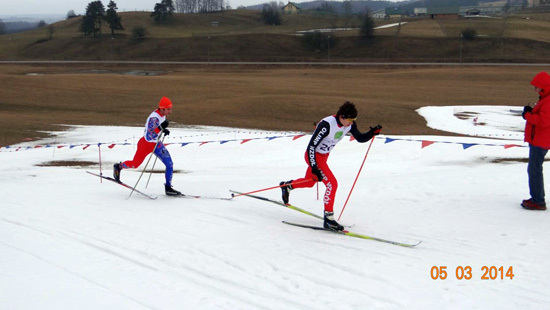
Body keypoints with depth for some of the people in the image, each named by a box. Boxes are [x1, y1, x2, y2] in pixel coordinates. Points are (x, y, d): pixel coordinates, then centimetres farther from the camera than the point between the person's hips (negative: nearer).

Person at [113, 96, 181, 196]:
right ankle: (118, 167, 39)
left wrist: (164, 130, 1)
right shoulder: (154, 118, -30)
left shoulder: (163, 115, -3)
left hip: (156, 144, 8)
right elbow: (149, 136, -35)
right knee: (135, 164, 9)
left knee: (170, 164, -4)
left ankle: (168, 188, 4)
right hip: (146, 143, -7)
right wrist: (161, 127, -43)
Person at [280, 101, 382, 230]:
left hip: (324, 156, 8)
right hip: (313, 156, -8)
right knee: (332, 183, -20)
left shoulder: (350, 124, -11)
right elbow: (311, 147, -29)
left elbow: (360, 138, 2)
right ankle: (328, 218, -14)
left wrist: (372, 133, -18)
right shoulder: (327, 125, -32)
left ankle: (287, 186, 53)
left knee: (310, 182, 25)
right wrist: (314, 168, -33)